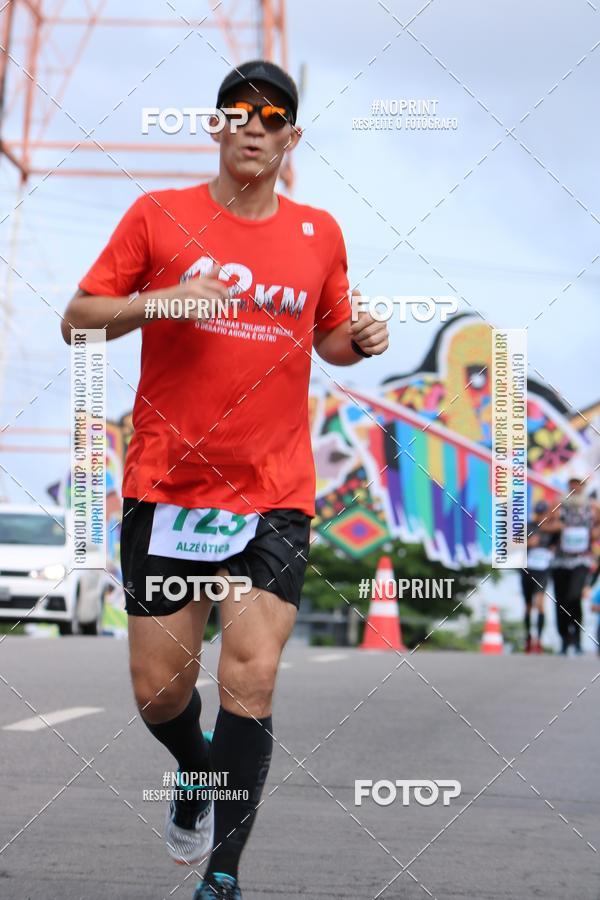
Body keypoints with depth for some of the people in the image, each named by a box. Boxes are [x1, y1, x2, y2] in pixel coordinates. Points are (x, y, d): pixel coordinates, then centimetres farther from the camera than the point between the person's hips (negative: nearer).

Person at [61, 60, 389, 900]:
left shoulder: (320, 234, 8)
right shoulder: (158, 216, 1)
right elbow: (77, 320, 1)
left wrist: (358, 340, -1)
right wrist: (155, 301, -17)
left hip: (276, 496, 1)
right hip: (166, 489, 0)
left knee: (251, 681, -11)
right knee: (159, 693, 4)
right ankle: (196, 768, 39)